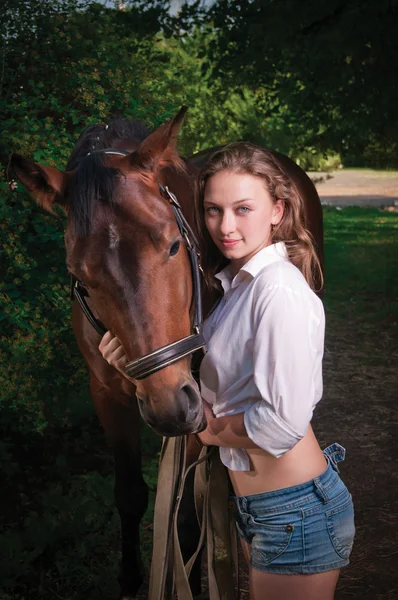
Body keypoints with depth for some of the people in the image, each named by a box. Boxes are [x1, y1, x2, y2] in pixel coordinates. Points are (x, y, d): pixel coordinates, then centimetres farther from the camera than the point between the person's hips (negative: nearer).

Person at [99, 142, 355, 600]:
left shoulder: (281, 291, -21)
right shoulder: (236, 285, 8)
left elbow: (284, 423, -27)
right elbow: (224, 395, 8)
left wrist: (211, 429, -10)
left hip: (295, 511, -9)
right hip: (253, 507, 9)